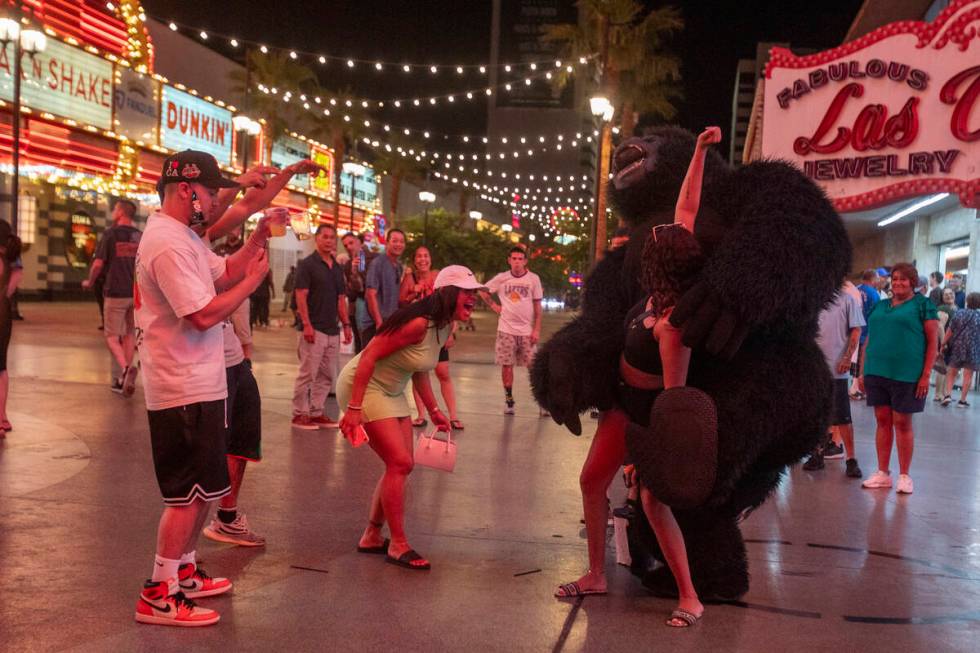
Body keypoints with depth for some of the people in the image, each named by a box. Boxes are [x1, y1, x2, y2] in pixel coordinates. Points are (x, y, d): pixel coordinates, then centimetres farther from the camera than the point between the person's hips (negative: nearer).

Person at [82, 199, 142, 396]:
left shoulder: (110, 234, -7)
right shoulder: (140, 236, 6)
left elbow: (98, 264, -10)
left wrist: (90, 282, 8)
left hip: (116, 292, -4)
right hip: (137, 293, 5)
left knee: (111, 336, 1)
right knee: (129, 334, 15)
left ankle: (126, 368, -25)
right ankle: (125, 379, 17)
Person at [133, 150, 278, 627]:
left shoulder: (183, 237, 13)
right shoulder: (168, 244, -20)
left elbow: (225, 272, 17)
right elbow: (204, 315, -25)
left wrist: (258, 237, 5)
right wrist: (254, 280, -14)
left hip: (197, 386, 11)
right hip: (185, 391, -11)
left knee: (201, 489, 20)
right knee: (189, 494, -3)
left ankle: (184, 572, 32)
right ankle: (159, 596, 6)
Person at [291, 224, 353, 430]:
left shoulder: (338, 268, 16)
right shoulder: (307, 264, -4)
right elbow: (301, 296, -11)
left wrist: (346, 324, 10)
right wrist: (306, 324, -18)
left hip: (333, 330, 7)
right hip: (313, 328, -7)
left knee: (327, 375, 9)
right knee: (307, 373, -5)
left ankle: (316, 412, 17)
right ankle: (299, 414, 3)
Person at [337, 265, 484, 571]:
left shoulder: (443, 327, 1)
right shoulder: (419, 322, -27)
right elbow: (369, 356, -28)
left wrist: (434, 410, 13)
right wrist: (354, 409, -30)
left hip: (391, 393, 10)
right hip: (363, 387, -10)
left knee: (402, 466, 9)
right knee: (399, 463, -12)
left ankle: (372, 537, 23)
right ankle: (398, 546, 0)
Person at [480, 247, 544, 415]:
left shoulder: (533, 279, 0)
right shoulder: (502, 278, 1)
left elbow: (538, 307, 1)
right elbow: (483, 291, 14)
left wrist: (537, 330, -5)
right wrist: (494, 306, 3)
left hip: (527, 331, -1)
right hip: (506, 330, 1)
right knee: (507, 365, 3)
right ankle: (508, 400, 14)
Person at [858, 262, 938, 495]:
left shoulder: (922, 305, -1)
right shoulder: (880, 306, 14)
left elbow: (933, 341, -4)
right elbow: (869, 340, 17)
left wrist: (926, 375, -11)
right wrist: (863, 372, 12)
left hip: (907, 374, -5)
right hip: (877, 372, 5)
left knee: (902, 423, 1)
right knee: (882, 421, 8)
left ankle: (904, 476, 11)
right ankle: (883, 473, 16)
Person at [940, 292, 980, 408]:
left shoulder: (959, 314, -2)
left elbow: (950, 331, -2)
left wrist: (943, 344, 7)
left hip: (957, 348, 1)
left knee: (952, 373, 13)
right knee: (968, 375, 5)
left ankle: (948, 395, -1)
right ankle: (962, 400, 6)